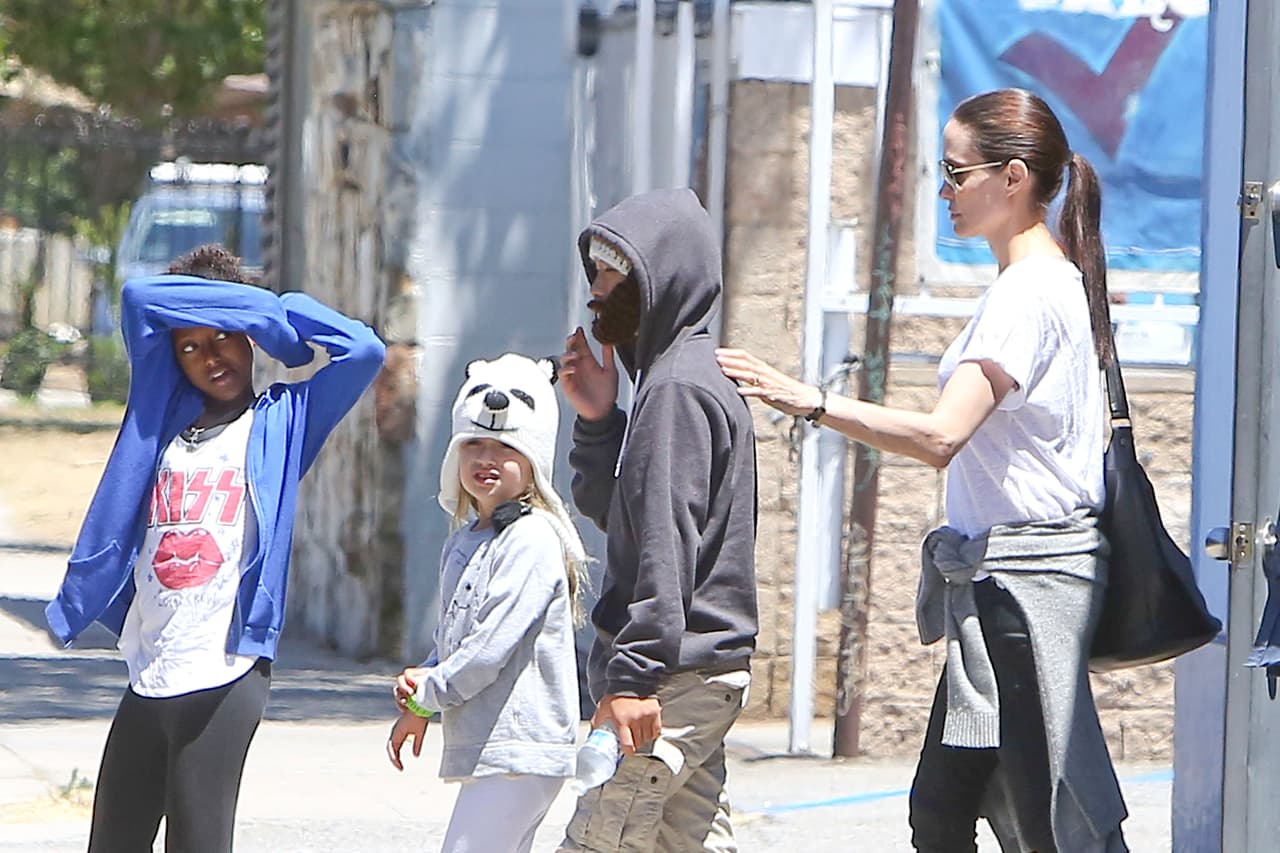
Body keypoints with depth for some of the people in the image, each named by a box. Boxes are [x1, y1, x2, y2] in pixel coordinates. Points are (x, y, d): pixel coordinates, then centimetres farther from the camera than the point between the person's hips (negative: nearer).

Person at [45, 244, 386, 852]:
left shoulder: (281, 422, 5)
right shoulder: (161, 415, 16)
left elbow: (362, 351, -7)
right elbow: (139, 298, 9)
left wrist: (271, 312, 6)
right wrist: (254, 300, 7)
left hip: (227, 677, -5)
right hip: (147, 677, 5)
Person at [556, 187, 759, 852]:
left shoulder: (678, 388, -14)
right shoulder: (684, 375, 19)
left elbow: (666, 543, -21)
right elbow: (613, 512, 21)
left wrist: (634, 677, -25)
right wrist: (597, 420, 5)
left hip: (680, 674, -11)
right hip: (707, 672, 11)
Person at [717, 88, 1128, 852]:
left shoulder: (1026, 294, -16)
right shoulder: (1063, 282, 16)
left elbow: (941, 436, -27)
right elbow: (1097, 429, 24)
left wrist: (810, 402, -28)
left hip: (1021, 579, -11)